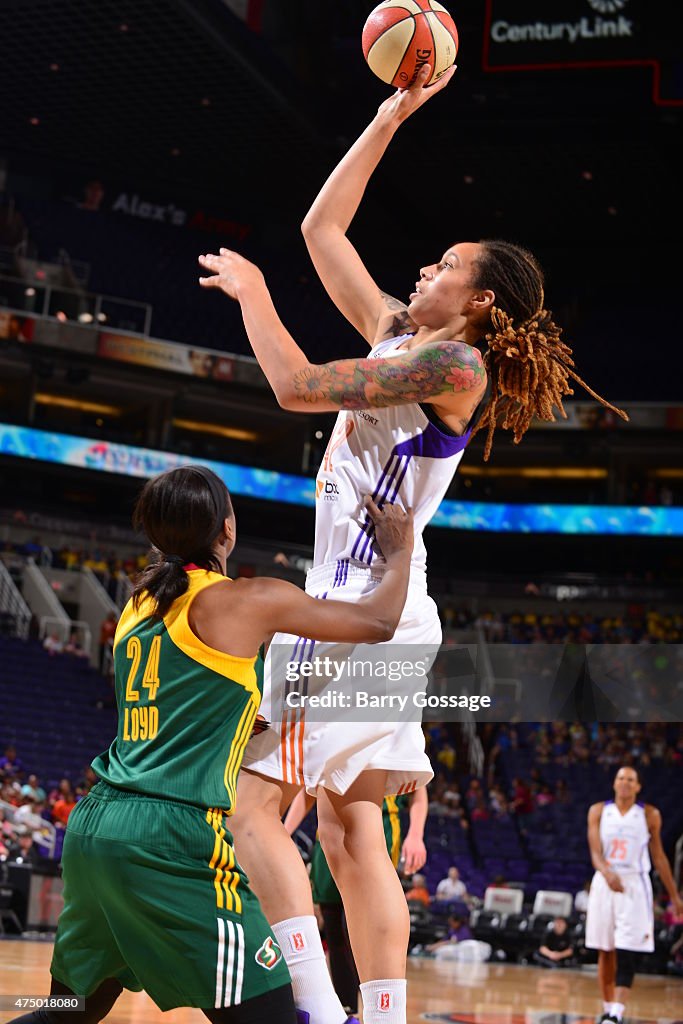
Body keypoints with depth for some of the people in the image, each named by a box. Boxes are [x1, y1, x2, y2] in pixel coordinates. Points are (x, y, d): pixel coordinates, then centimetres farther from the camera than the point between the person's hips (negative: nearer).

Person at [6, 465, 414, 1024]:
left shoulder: (139, 605, 17)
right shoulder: (247, 600, -5)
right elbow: (379, 622, 2)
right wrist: (400, 551, 19)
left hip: (93, 827, 8)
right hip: (171, 840, -8)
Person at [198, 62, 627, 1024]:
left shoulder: (455, 361, -10)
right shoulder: (397, 335, 14)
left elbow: (299, 386, -16)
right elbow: (323, 228, 19)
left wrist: (253, 293, -1)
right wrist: (392, 116, 18)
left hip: (367, 607, -9)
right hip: (357, 604, 9)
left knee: (253, 799, -12)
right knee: (351, 833, 7)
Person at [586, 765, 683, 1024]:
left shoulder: (649, 815, 3)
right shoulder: (599, 811, 3)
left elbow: (659, 856, 10)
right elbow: (595, 851, -7)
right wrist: (607, 873, -29)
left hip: (635, 884, -2)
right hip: (605, 883, 2)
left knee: (627, 955, -12)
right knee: (605, 953, 8)